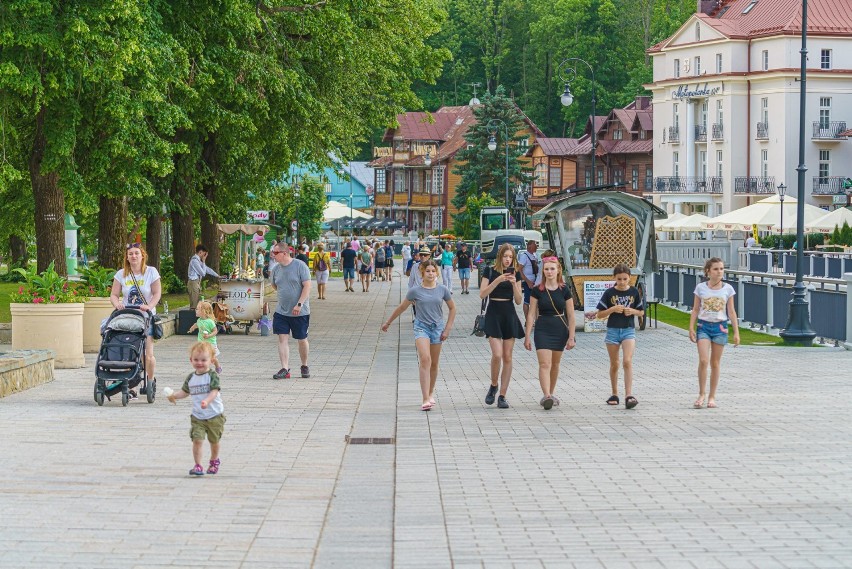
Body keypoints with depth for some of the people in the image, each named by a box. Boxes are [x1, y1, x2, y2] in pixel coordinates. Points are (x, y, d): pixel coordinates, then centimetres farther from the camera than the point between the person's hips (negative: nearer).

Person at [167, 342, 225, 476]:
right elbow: (185, 392, 14)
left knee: (214, 441, 14)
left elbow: (214, 391, -23)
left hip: (215, 415, -3)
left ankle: (214, 461, 40)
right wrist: (174, 395, -5)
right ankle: (198, 466, -6)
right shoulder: (191, 378, 3)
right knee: (197, 440, -12)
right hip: (197, 416, 3)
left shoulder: (212, 376, -13)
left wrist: (207, 401, -41)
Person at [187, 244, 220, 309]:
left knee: (198, 304, 8)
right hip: (193, 283, -10)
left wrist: (217, 276, 25)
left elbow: (207, 269, 23)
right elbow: (203, 273, -15)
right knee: (194, 305, -11)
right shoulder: (194, 260, -17)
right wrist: (203, 261, -7)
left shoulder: (198, 260, 13)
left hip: (197, 283, 10)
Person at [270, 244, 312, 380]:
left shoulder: (300, 266, -11)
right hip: (281, 311, 4)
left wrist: (299, 304, -22)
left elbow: (307, 286, -15)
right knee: (283, 338, -6)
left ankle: (304, 366, 27)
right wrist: (283, 293, 10)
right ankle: (285, 369, -8)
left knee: (302, 339, 8)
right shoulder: (277, 269, 6)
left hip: (300, 312, -4)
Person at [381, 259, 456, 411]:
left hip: (437, 328, 3)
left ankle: (431, 393, 33)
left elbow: (452, 308, 12)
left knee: (434, 364, 10)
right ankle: (426, 400, -25)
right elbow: (402, 308, 8)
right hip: (421, 327, -3)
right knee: (425, 360, -19)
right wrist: (388, 323, 16)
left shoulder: (442, 290, 0)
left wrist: (447, 329, 6)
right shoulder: (415, 291, -4)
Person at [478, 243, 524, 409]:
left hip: (509, 314, 3)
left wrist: (514, 283, -11)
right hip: (493, 314, -3)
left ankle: (502, 396, 6)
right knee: (497, 355, -16)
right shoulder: (490, 271, 0)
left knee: (507, 357, 1)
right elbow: (482, 294, -10)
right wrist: (498, 280, -19)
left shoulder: (515, 274, 6)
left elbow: (519, 300, 4)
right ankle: (493, 386, 9)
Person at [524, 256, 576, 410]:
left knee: (555, 364, 13)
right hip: (542, 329, -2)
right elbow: (531, 314, 1)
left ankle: (551, 394, 28)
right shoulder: (537, 290, -2)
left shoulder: (564, 290, 0)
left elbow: (571, 316, 2)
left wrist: (571, 337, -2)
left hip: (560, 330, 2)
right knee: (544, 364, -14)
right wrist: (527, 336, -3)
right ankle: (546, 396, -24)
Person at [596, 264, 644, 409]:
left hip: (629, 330, -1)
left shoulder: (634, 292, 1)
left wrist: (633, 311, -10)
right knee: (614, 364, 10)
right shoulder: (609, 293, -2)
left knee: (627, 362, -16)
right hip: (613, 330, 1)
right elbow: (600, 314, 0)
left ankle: (628, 395, -20)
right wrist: (612, 309, -16)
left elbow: (641, 311, 10)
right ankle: (614, 394, 23)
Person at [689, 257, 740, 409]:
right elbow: (695, 310, 5)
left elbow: (731, 312, 5)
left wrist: (736, 332, 2)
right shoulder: (701, 288, 1)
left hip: (720, 327, 1)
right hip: (704, 326, -1)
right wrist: (691, 328, -4)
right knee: (703, 361, -14)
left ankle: (712, 397, 13)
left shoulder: (727, 289, 2)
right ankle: (701, 394, -2)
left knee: (715, 363, 6)